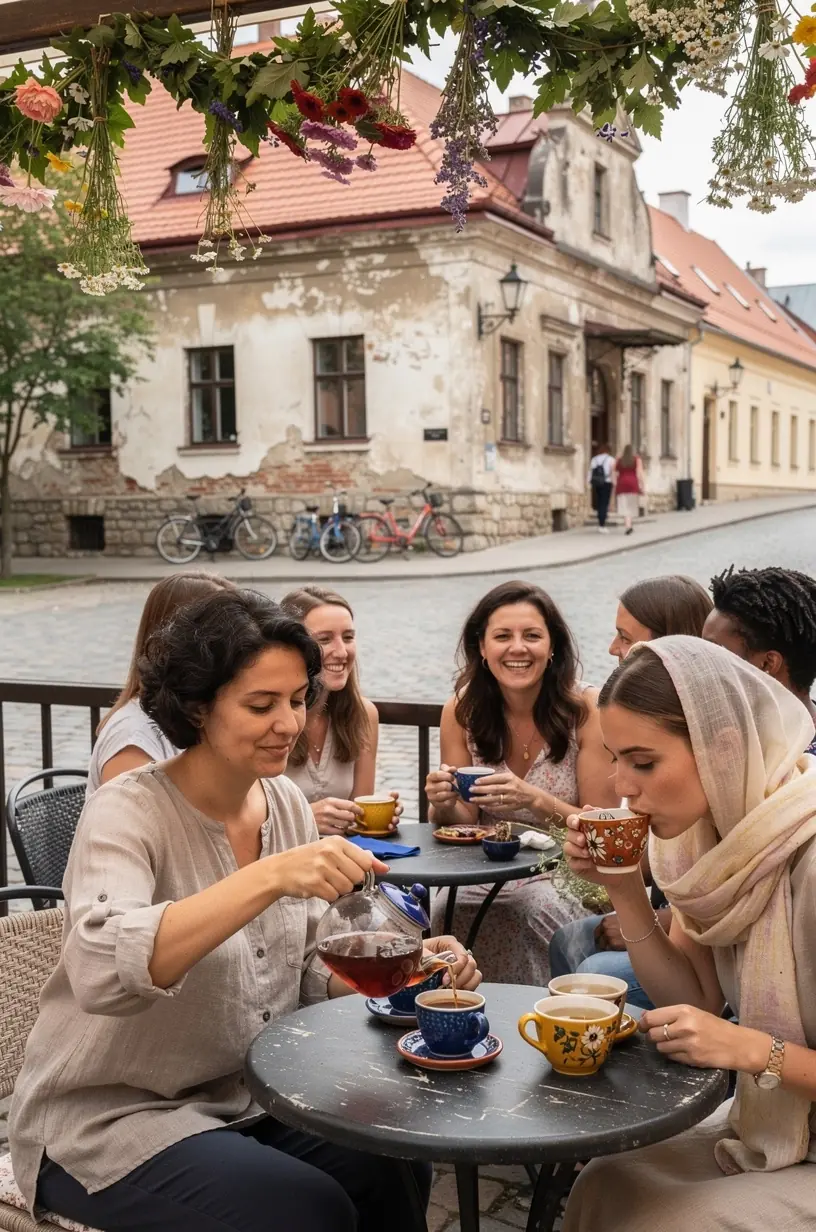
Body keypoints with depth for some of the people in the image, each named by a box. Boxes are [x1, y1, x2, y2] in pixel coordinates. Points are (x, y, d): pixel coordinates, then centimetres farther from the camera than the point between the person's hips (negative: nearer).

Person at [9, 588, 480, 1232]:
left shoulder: (286, 803, 0)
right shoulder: (131, 811, -20)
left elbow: (309, 971, 6)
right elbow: (101, 971, -38)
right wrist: (268, 877, -45)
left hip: (248, 1099, 6)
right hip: (108, 1123, -6)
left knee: (399, 1172, -11)